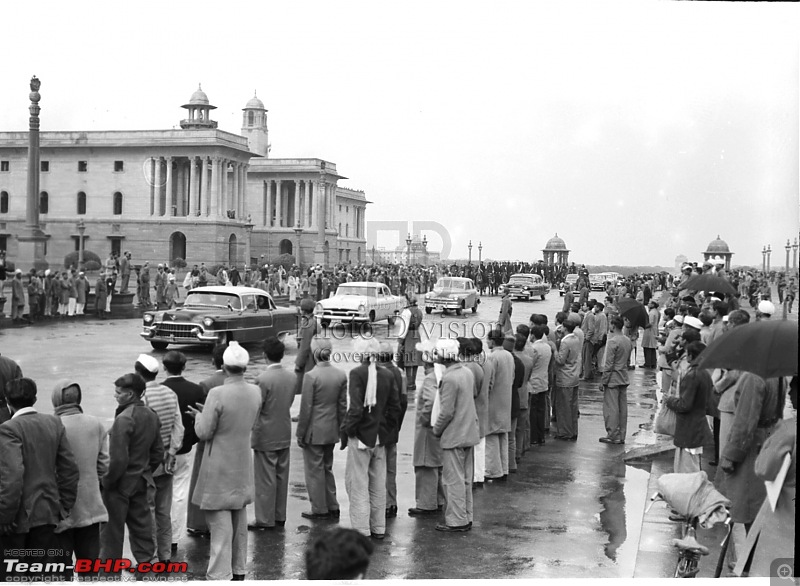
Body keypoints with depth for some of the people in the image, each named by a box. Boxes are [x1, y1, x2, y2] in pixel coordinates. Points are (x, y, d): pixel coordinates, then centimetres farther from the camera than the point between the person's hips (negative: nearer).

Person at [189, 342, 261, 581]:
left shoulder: (217, 394, -22)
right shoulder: (255, 392, -3)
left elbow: (204, 433, -16)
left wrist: (199, 416, 5)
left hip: (220, 471, -6)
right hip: (243, 467, 6)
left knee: (220, 523, -1)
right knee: (239, 520, 18)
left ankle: (220, 575, 2)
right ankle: (238, 570, 30)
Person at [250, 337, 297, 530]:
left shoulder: (263, 379, -20)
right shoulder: (292, 377, 0)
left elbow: (255, 409, -15)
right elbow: (289, 402, 7)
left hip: (266, 437, -6)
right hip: (285, 434, 6)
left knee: (265, 479, 1)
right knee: (281, 477, 14)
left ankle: (265, 520, 7)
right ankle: (280, 516, 22)